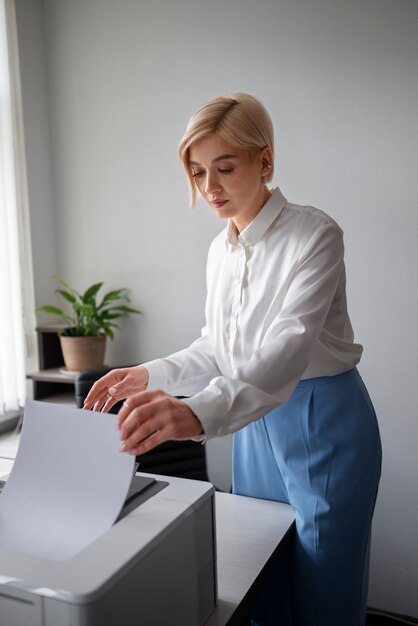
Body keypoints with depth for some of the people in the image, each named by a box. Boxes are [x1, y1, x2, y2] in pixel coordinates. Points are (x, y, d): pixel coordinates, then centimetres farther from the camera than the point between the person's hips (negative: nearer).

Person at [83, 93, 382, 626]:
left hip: (323, 420, -6)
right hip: (257, 420, 6)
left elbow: (288, 346, -32)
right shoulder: (220, 251, 4)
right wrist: (150, 376, -4)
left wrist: (201, 412, -47)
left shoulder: (314, 234, -18)